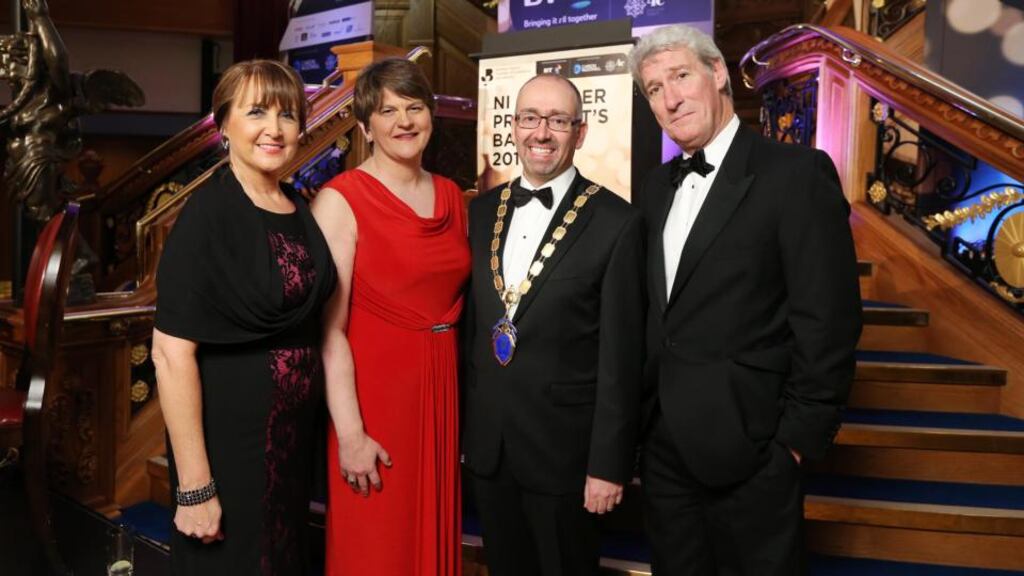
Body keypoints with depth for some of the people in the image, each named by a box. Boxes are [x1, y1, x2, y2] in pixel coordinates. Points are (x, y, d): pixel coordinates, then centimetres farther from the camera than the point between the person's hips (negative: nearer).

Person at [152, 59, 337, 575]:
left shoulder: (300, 209, 3)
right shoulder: (208, 214, -17)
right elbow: (171, 353, -20)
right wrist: (194, 487, -21)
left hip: (296, 435, 7)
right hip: (229, 439, -6)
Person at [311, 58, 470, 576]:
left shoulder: (452, 195, 8)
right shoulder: (340, 200, -10)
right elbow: (329, 327, -14)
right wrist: (350, 434, -18)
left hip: (444, 391, 5)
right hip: (375, 393, -5)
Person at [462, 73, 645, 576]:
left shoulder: (616, 222, -12)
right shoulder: (483, 211, 4)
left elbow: (620, 356, -12)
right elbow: (471, 321, 9)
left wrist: (608, 463, -11)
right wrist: (462, 424, 11)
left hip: (564, 449, -4)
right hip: (485, 445, 5)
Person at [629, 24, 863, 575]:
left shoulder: (797, 174, -12)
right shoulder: (658, 185, 10)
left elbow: (826, 322, -14)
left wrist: (799, 437, -13)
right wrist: (641, 413, 8)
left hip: (746, 442, -6)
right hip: (663, 439, 6)